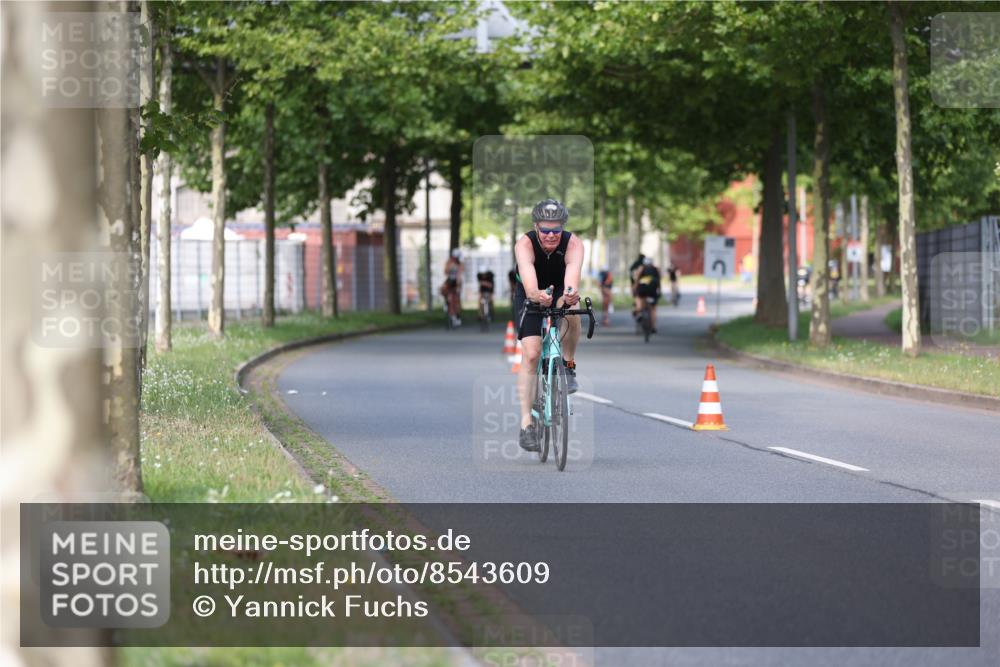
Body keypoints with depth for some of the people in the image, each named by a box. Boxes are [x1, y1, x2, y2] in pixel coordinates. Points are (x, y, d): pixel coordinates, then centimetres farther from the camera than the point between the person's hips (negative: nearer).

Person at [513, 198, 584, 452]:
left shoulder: (573, 244, -29)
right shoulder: (525, 245, -31)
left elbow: (573, 276, -48)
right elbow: (529, 282, -48)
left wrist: (571, 294, -71)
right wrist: (538, 295, -71)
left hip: (560, 292, 1)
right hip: (530, 296, -1)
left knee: (571, 311, -35)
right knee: (530, 354, -16)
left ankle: (569, 365, -10)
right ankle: (526, 424, -12)